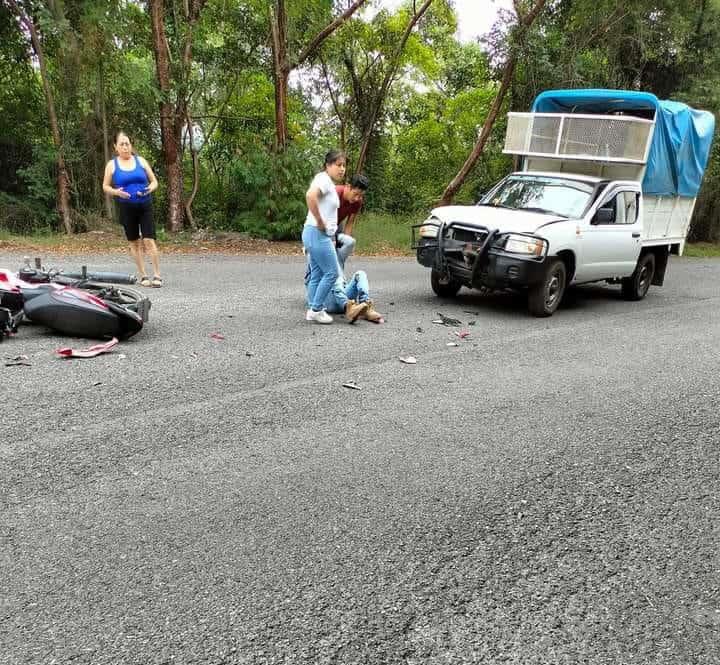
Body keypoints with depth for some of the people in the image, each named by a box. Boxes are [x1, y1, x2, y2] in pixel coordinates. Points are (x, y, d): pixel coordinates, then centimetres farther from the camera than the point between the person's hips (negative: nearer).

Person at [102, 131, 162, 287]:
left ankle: (157, 275, -7)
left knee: (149, 240, -10)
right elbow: (105, 186, 7)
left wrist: (150, 188, -13)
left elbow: (154, 181, 10)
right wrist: (116, 192, -14)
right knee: (134, 242, 7)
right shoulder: (112, 164, 4)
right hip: (126, 208, 1)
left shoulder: (140, 161, 6)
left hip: (145, 206, 0)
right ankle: (143, 275, 16)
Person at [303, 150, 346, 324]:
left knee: (317, 274, 11)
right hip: (317, 234, -10)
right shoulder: (324, 179, -12)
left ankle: (313, 310, 16)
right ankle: (316, 309, 0)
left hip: (321, 235, 10)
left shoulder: (330, 184, 18)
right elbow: (310, 196, -32)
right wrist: (320, 222, -24)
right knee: (332, 272, -6)